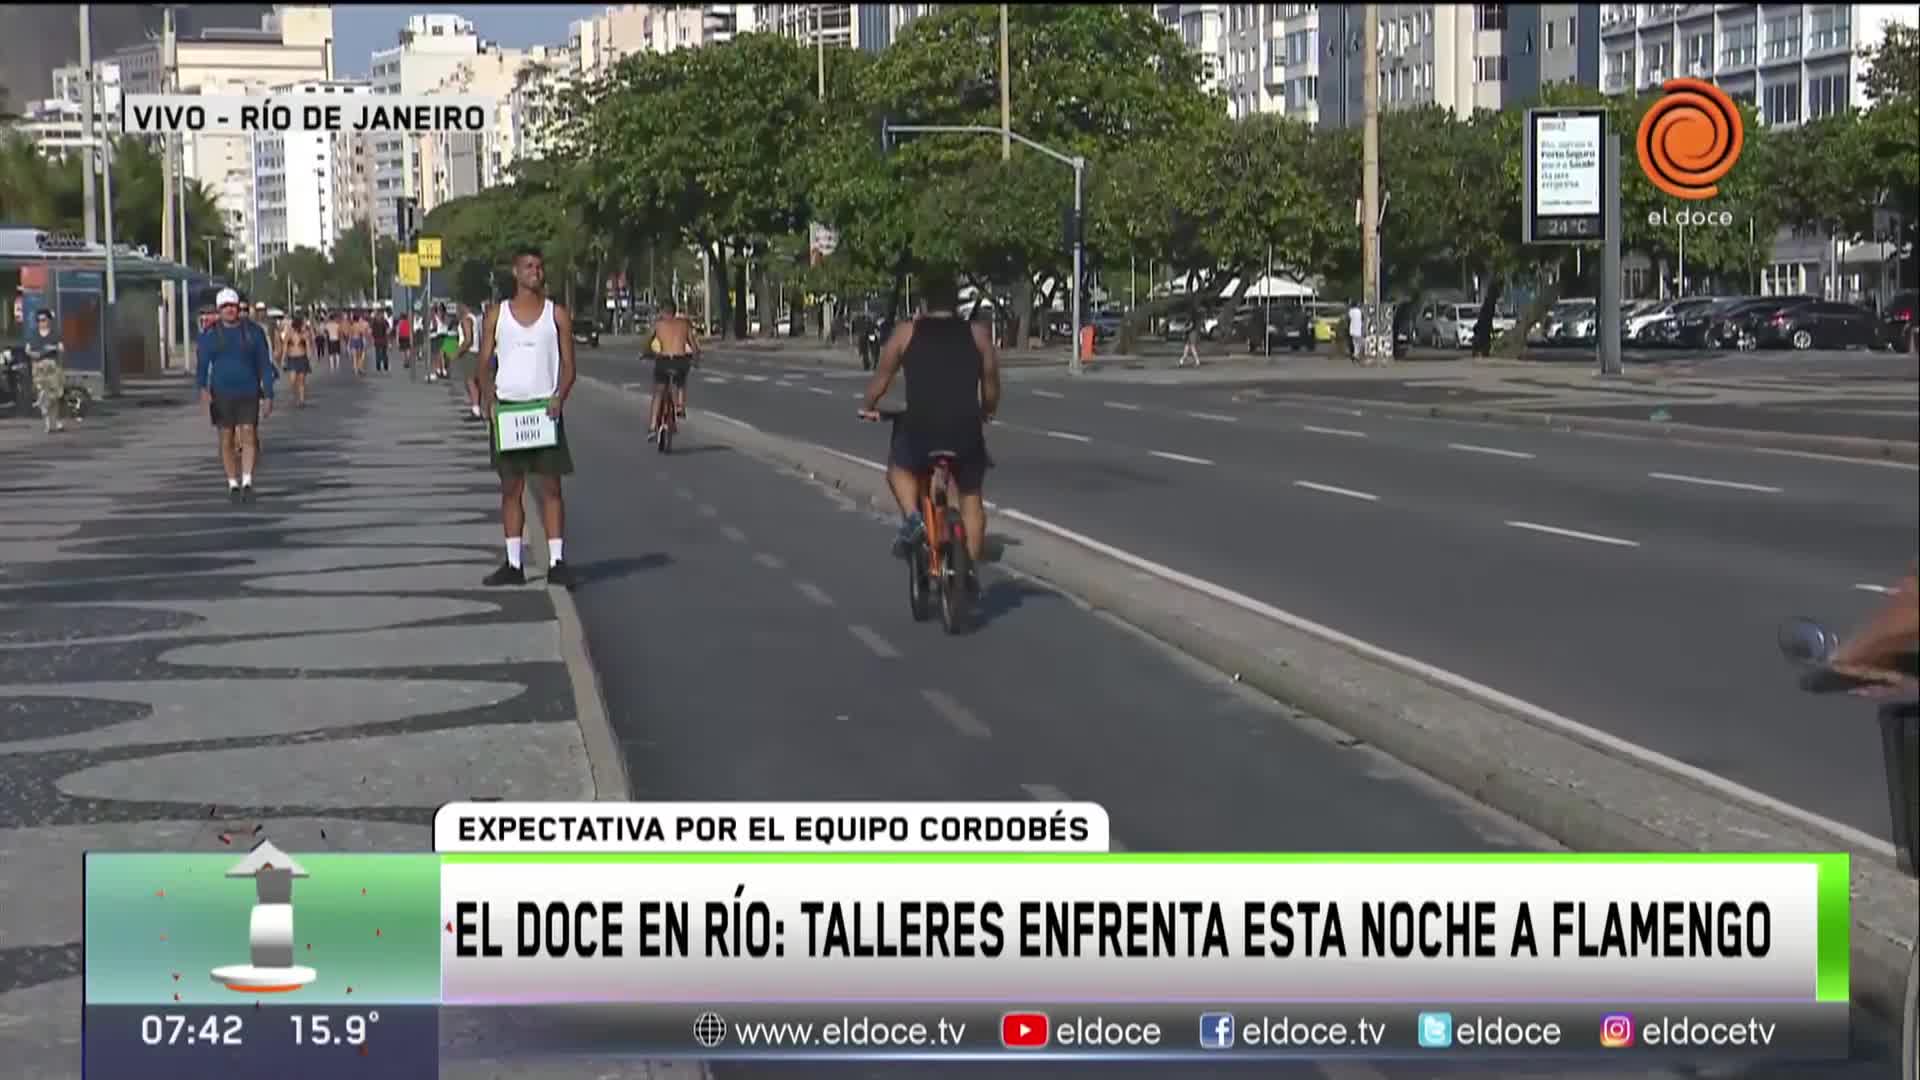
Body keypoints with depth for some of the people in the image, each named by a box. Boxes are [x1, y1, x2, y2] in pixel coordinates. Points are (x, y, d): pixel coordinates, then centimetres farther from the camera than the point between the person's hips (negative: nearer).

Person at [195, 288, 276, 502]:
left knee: (248, 435, -13)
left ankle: (247, 483, -16)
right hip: (222, 394, 1)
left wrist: (268, 396, -3)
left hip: (248, 393, -1)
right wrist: (203, 388, -23)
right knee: (226, 439, 3)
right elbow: (202, 364, -5)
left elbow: (265, 365, 1)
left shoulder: (253, 332, -1)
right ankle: (233, 485, 13)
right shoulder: (209, 334, 0)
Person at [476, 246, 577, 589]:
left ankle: (556, 562, -3)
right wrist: (489, 400, -10)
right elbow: (485, 364, 6)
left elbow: (567, 363, 2)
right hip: (507, 407, 1)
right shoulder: (497, 315, 8)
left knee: (551, 487, -3)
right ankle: (513, 564, 10)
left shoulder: (556, 314, 5)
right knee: (511, 488, 5)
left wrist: (559, 397, -15)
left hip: (544, 407, -1)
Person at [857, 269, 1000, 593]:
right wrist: (986, 412, 30)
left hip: (920, 425, -1)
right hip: (966, 428, 1)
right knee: (971, 496, 17)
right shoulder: (977, 334, 10)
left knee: (899, 467, 28)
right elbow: (991, 386, 11)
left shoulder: (906, 332, 7)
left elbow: (882, 378, 11)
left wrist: (868, 407, 28)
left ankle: (911, 517, 2)